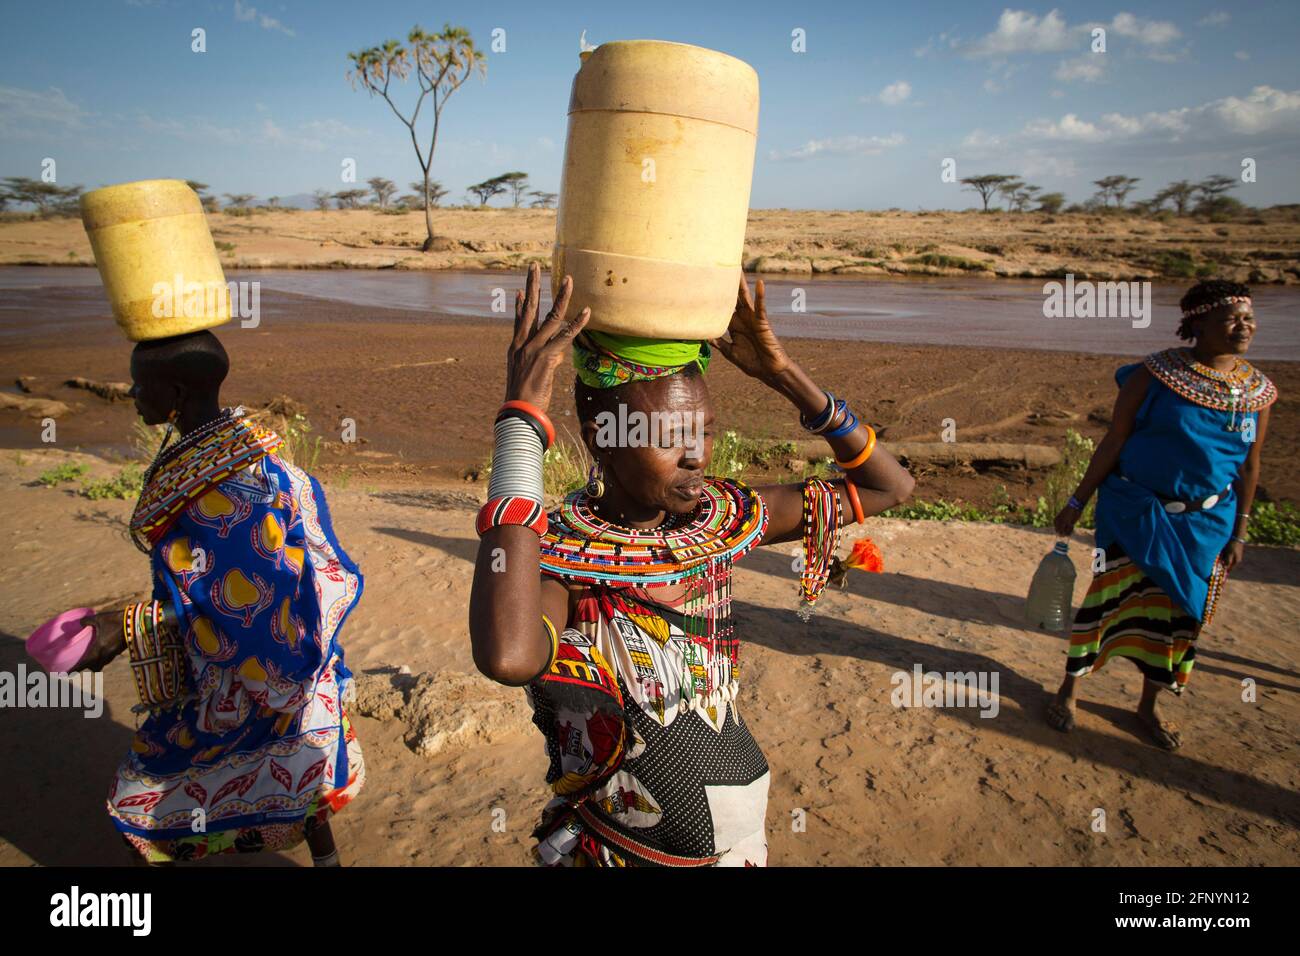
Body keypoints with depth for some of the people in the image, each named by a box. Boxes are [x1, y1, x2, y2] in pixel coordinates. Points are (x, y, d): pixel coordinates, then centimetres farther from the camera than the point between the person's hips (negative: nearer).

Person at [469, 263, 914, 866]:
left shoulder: (717, 517, -9)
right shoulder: (554, 556, -24)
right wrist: (520, 419, -43)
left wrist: (782, 374, -15)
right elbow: (507, 656, -49)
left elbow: (888, 487, -4)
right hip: (616, 851, -5)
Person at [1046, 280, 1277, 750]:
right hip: (1138, 511, -4)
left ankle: (1149, 704, 29)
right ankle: (1069, 689, 14)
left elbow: (1249, 466, 7)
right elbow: (1113, 442, -8)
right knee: (1113, 595, -4)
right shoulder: (1155, 375, -11)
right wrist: (1078, 501, -8)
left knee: (1181, 612, 10)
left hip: (1207, 522, 4)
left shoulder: (1257, 390, 1)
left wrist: (1239, 533, 7)